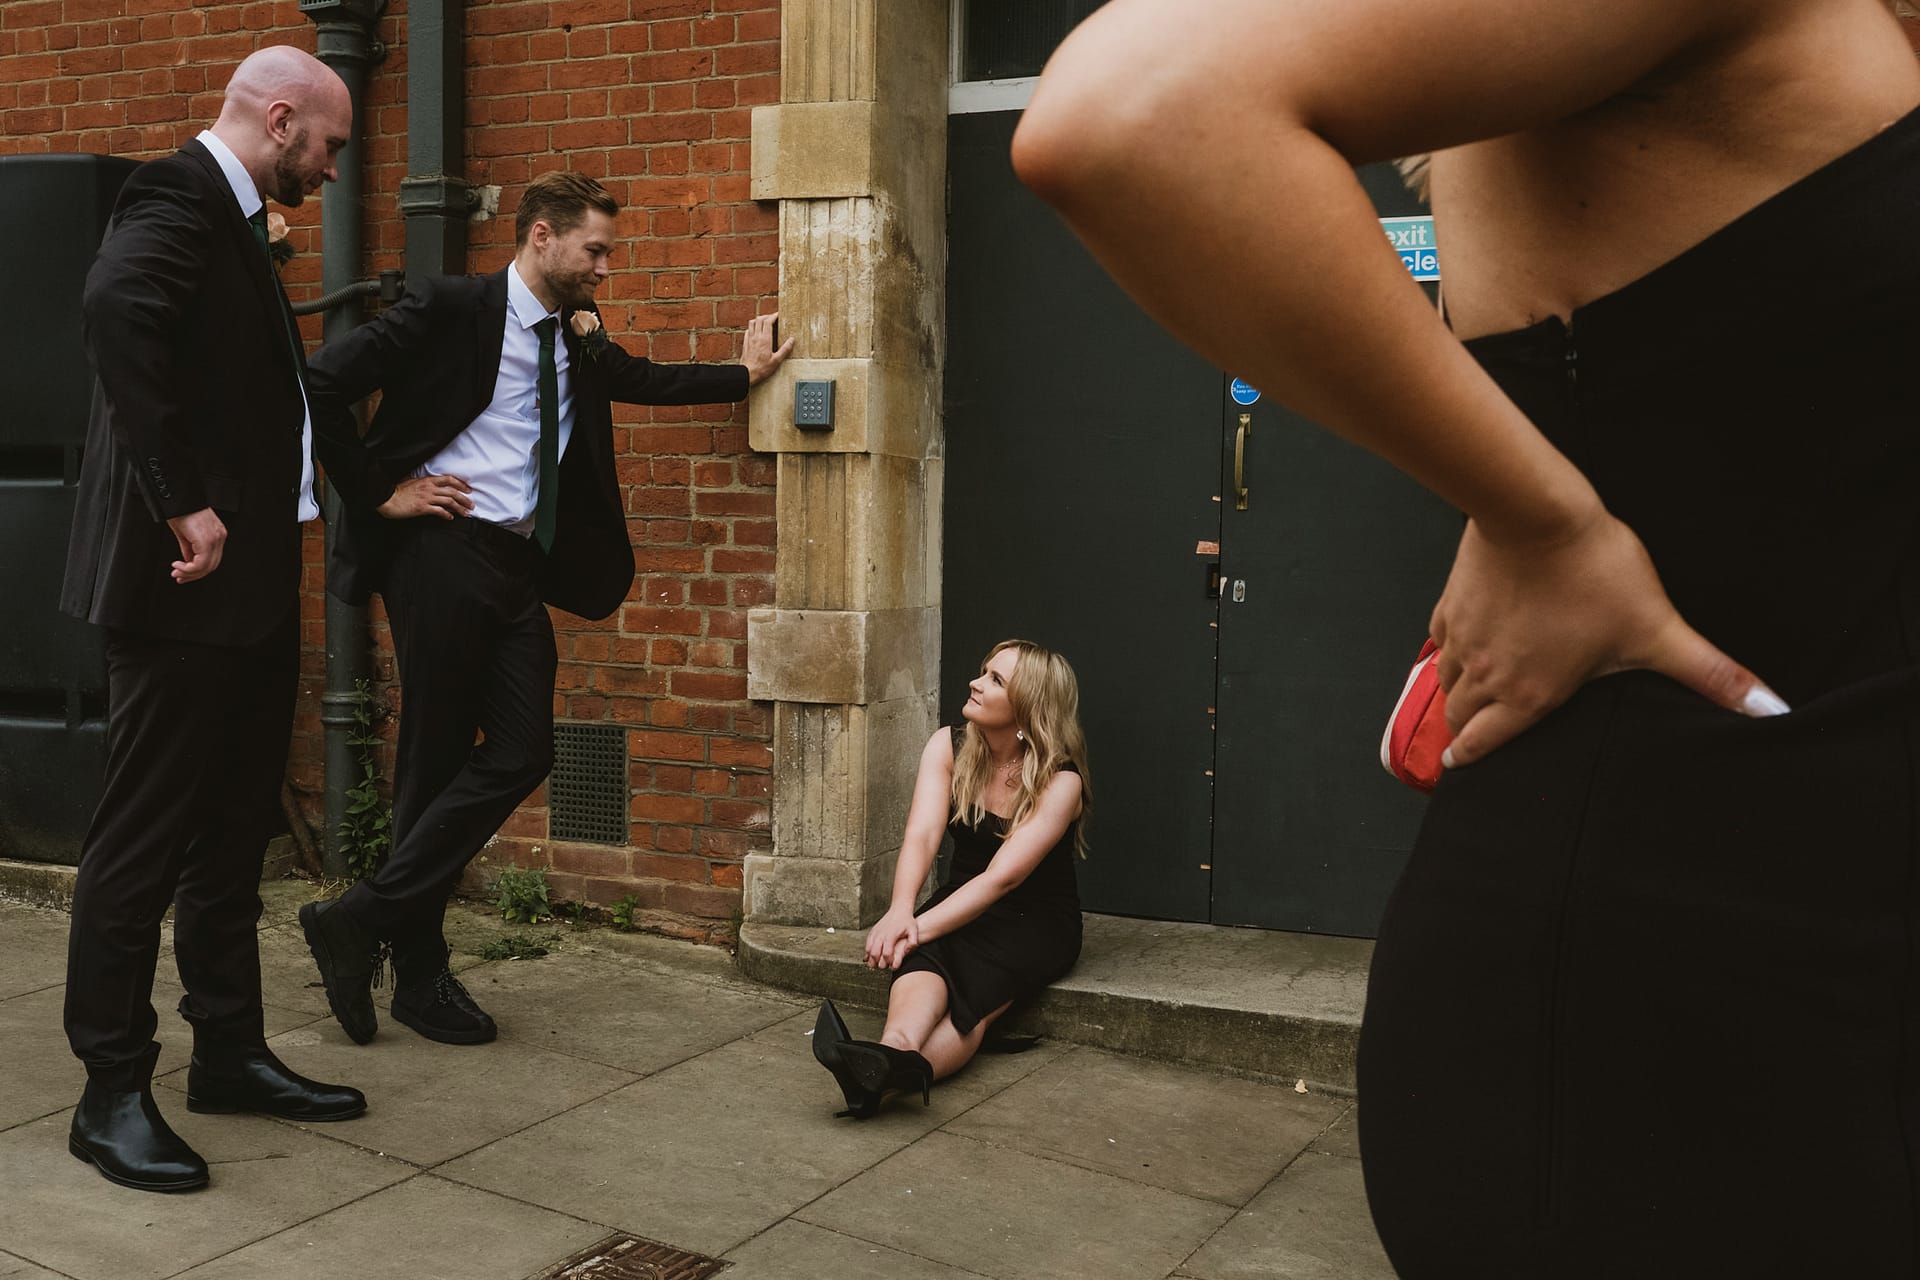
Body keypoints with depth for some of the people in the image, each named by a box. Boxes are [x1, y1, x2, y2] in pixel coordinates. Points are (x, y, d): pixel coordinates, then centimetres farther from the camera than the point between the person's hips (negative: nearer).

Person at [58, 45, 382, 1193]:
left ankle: (230, 1054, 28)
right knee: (144, 840, 0)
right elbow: (118, 304, -33)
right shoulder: (181, 196, -12)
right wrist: (182, 503, -31)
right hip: (187, 583, -10)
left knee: (232, 835, 16)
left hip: (250, 584, 10)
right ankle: (113, 1094, 11)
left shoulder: (234, 223, 18)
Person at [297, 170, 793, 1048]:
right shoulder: (449, 309, -7)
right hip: (443, 551, -7)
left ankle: (363, 921, 6)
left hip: (519, 568, 7)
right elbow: (323, 387, -11)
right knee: (435, 763, -1)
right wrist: (379, 492, -10)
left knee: (522, 754, -2)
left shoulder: (578, 341, 15)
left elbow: (647, 381, 33)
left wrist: (745, 374, 26)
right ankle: (419, 973, 12)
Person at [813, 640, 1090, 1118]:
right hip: (965, 902, 3)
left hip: (1037, 921, -3)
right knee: (919, 961, -33)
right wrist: (900, 911, -35)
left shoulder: (1061, 781, -18)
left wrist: (920, 926, -35)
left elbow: (1003, 877, -25)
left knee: (970, 990, -35)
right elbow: (921, 836, -16)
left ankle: (886, 1067, -62)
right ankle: (897, 1051, -63)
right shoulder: (949, 747, -3)